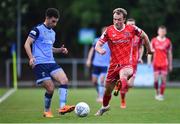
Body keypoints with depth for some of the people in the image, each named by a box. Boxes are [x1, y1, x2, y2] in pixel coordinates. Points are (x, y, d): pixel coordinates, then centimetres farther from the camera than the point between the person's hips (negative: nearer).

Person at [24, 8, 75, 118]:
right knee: (51, 88, -11)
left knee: (64, 80, -16)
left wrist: (60, 50, 14)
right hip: (40, 63, -7)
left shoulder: (53, 33, 20)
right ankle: (47, 111, 12)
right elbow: (27, 44, -8)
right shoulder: (38, 30, -3)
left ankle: (62, 107, -21)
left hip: (51, 63, 7)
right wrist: (31, 57, -22)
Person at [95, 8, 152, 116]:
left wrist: (149, 49, 22)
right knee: (108, 89, 15)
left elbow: (144, 36, 15)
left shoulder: (131, 29, -4)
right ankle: (104, 107, 41)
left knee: (123, 75, -40)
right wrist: (100, 50, -31)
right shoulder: (109, 31, -3)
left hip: (127, 64, -2)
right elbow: (98, 45, -7)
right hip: (114, 64, 2)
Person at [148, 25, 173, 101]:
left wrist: (170, 65, 10)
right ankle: (157, 93, 18)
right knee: (156, 79, -3)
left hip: (164, 63, 0)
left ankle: (161, 94, 3)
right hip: (156, 63, 0)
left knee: (163, 79, -6)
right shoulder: (154, 40, 4)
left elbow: (170, 54, 10)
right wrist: (149, 61, -3)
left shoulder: (168, 41, 5)